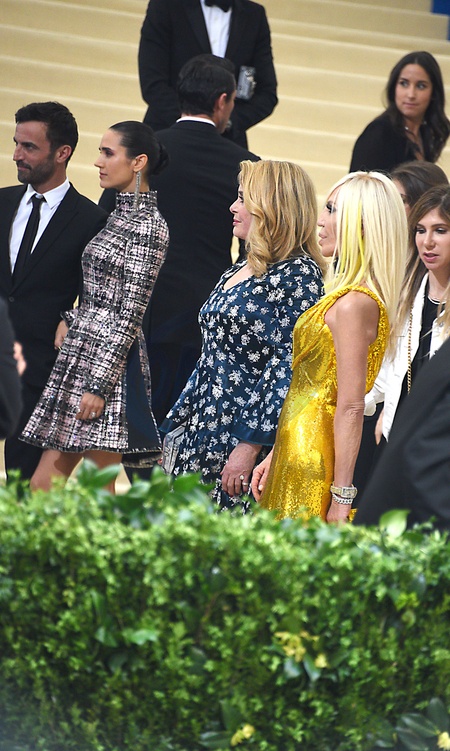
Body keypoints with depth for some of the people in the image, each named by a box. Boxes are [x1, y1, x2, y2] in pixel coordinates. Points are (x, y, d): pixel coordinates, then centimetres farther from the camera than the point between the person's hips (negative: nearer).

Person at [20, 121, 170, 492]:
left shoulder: (149, 226, -11)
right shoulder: (120, 216, 17)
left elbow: (130, 314, -16)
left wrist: (99, 385, -19)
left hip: (109, 361, -9)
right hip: (80, 355, 9)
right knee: (42, 488, 5)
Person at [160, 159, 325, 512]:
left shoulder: (297, 274, -11)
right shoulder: (239, 270, 17)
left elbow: (290, 367, -18)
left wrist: (251, 445, -22)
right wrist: (177, 425, 20)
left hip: (247, 433, -9)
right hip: (204, 432, 9)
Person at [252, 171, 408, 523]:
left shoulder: (354, 303, -18)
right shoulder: (343, 297, 13)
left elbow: (351, 408, -21)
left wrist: (341, 498, -22)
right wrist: (274, 457, 20)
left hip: (313, 461, -9)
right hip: (296, 452, 9)